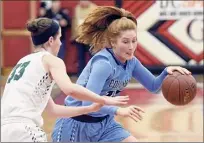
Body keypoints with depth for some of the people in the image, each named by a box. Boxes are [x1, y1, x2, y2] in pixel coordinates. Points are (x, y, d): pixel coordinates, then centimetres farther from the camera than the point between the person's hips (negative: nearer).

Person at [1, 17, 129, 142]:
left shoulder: (25, 62, 26)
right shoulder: (51, 60, 2)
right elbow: (70, 89, -19)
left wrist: (90, 109, 27)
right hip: (21, 130, -9)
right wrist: (104, 100, -8)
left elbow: (52, 109, 27)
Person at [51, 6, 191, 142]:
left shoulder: (131, 62, -3)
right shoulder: (103, 63, -27)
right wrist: (118, 110, -47)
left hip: (104, 123, 7)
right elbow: (88, 103, -35)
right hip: (77, 124, -7)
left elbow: (153, 85, 8)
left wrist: (166, 72, -13)